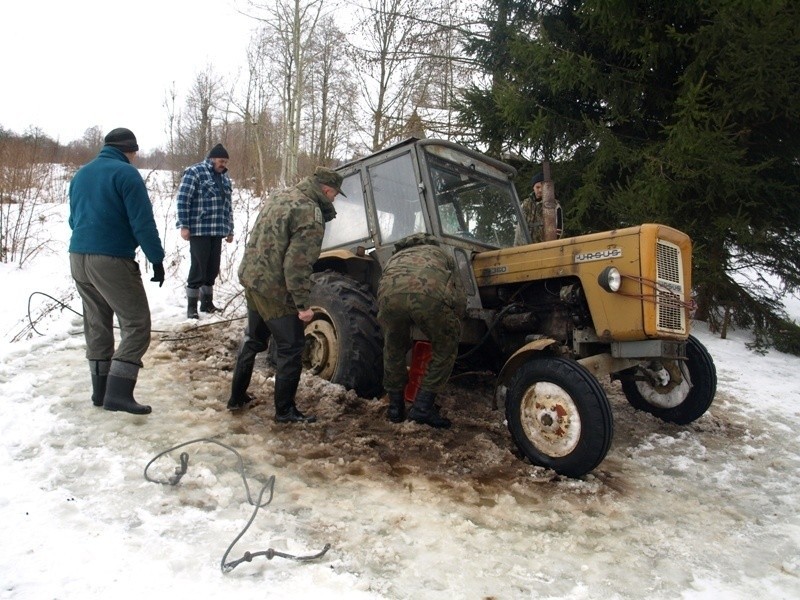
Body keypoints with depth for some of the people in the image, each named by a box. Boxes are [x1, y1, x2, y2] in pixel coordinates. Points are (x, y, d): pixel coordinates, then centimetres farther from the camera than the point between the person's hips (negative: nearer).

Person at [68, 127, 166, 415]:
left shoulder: (81, 174, 16)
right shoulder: (126, 173, -9)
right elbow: (143, 222, -14)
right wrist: (157, 259, -9)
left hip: (78, 258, 8)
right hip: (112, 261, -8)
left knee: (97, 325, 15)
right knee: (136, 325, -4)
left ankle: (100, 389, 20)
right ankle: (118, 393, -10)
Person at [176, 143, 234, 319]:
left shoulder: (224, 177, 17)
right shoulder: (195, 172, -5)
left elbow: (227, 204, 20)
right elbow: (183, 199, -9)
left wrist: (230, 229, 18)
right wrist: (183, 225, -13)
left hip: (218, 230, 7)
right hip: (199, 230, -7)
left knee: (213, 268, 9)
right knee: (198, 267, -4)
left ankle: (207, 303, 21)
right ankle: (191, 306, 6)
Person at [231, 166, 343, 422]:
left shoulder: (282, 196, 9)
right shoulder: (311, 215, -19)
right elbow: (297, 265, -25)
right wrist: (303, 304, -19)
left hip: (251, 278, 9)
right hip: (275, 289, -9)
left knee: (253, 339, 23)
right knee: (291, 348, 3)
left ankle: (237, 396, 34)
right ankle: (285, 410, 12)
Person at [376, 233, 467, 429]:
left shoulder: (395, 258, 45)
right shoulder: (441, 255, 41)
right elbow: (460, 301, 27)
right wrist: (450, 327, 43)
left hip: (390, 293, 2)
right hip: (431, 293, -2)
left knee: (393, 350, 29)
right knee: (445, 350, 23)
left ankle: (395, 407, 36)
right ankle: (423, 406, 21)